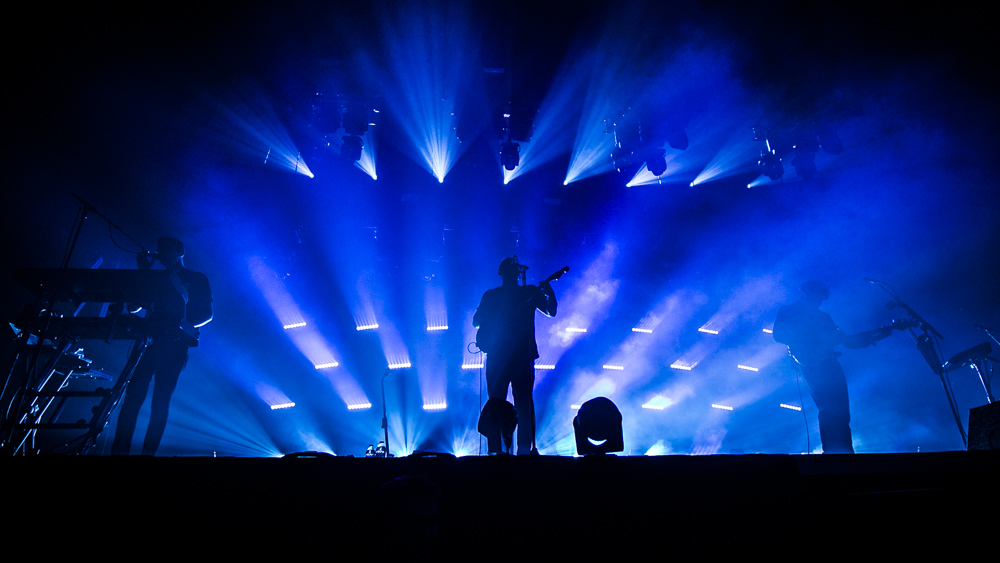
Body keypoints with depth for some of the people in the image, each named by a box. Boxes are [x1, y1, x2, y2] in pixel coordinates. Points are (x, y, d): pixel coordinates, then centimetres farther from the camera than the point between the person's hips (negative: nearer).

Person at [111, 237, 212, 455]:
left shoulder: (197, 280, 12)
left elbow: (207, 314, 4)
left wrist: (187, 324, -15)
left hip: (175, 345, -3)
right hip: (150, 340, 3)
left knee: (161, 401, -7)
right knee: (133, 395, -11)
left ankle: (148, 452, -6)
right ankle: (119, 450, -13)